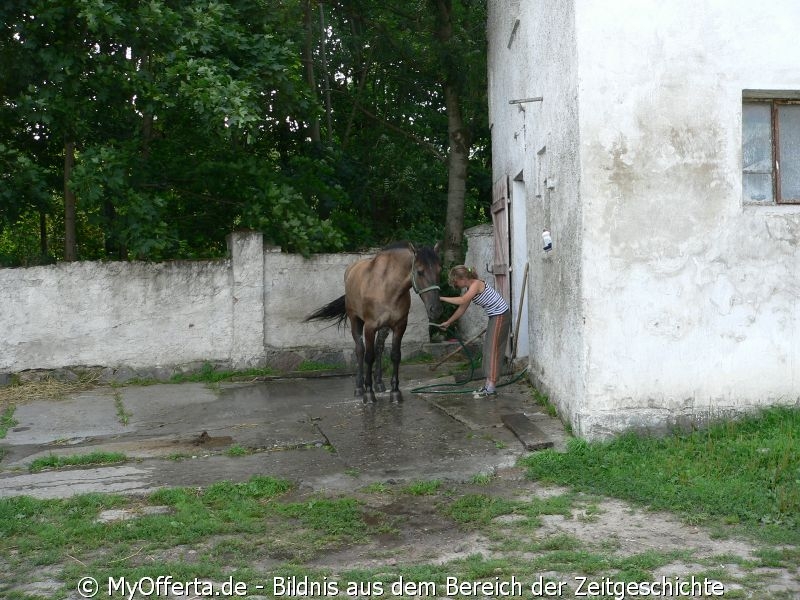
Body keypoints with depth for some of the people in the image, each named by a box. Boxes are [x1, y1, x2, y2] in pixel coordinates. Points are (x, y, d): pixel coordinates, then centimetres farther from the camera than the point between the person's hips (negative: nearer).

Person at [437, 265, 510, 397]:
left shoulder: (476, 284, -20)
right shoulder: (469, 289, 8)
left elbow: (462, 300, -34)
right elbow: (462, 309, 16)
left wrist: (442, 298, -30)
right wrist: (448, 322, 18)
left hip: (501, 315, -10)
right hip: (495, 317, 10)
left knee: (493, 350, -10)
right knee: (488, 349, 12)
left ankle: (491, 387, -10)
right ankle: (488, 385, 17)